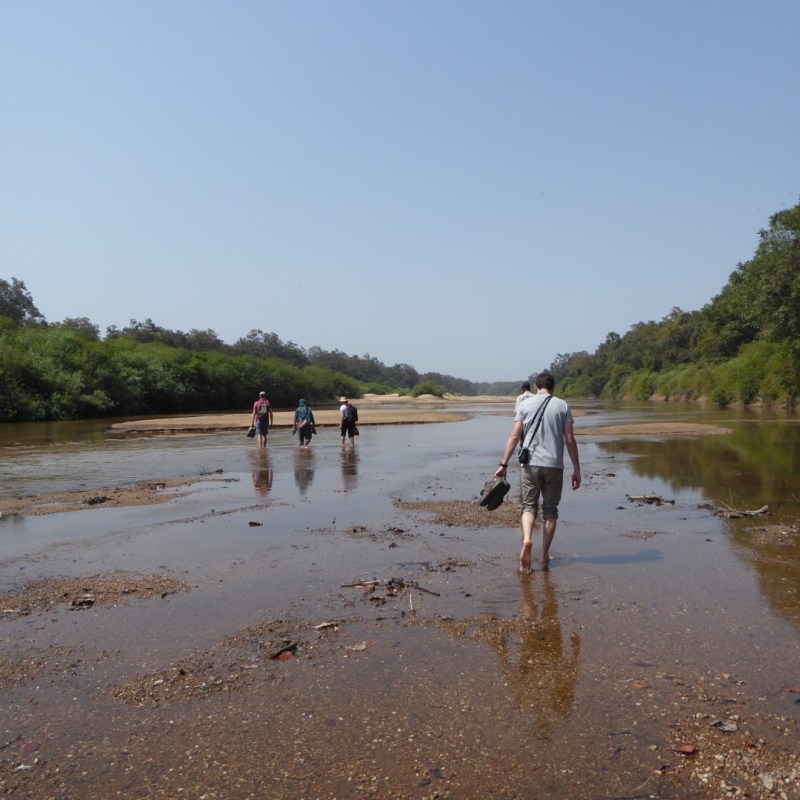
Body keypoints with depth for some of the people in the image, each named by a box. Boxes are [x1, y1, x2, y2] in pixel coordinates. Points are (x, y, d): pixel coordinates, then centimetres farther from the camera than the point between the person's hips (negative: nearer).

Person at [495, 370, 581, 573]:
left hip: (530, 464, 0)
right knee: (550, 509, 9)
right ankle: (545, 556, 10)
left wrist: (504, 464, 2)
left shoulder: (525, 404, 5)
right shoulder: (562, 406, 4)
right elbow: (570, 440, -1)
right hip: (554, 465, 0)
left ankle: (526, 539, -19)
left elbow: (514, 436, -1)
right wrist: (576, 469, 4)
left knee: (529, 505, 9)